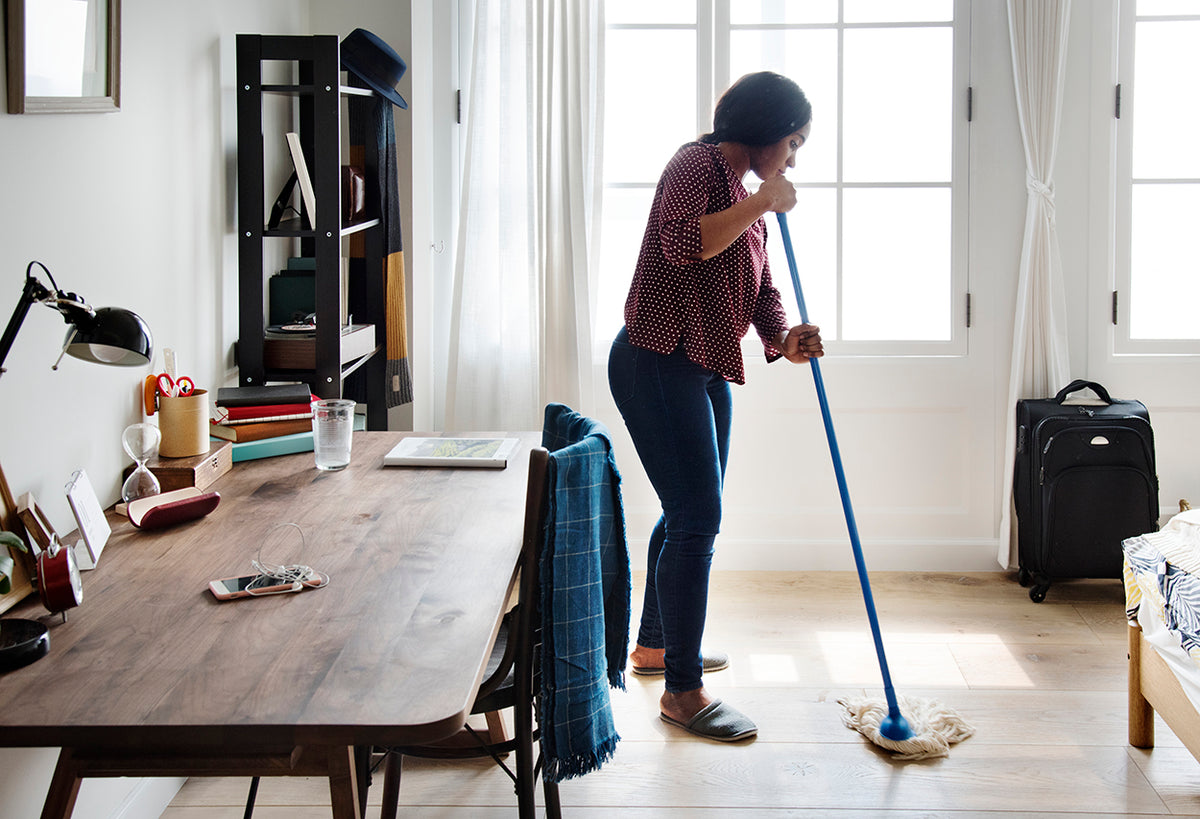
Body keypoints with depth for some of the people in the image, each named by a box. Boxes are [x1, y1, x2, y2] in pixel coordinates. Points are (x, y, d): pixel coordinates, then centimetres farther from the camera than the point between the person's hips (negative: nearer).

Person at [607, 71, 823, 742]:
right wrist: (761, 203, -22)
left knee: (692, 513, 19)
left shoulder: (749, 194, 18)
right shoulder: (698, 166, -12)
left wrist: (784, 338, -5)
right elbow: (681, 243, -30)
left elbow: (760, 287, 15)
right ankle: (683, 691, -4)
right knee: (696, 520, -11)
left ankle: (655, 644, 37)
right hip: (658, 362, -10)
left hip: (708, 371, 10)